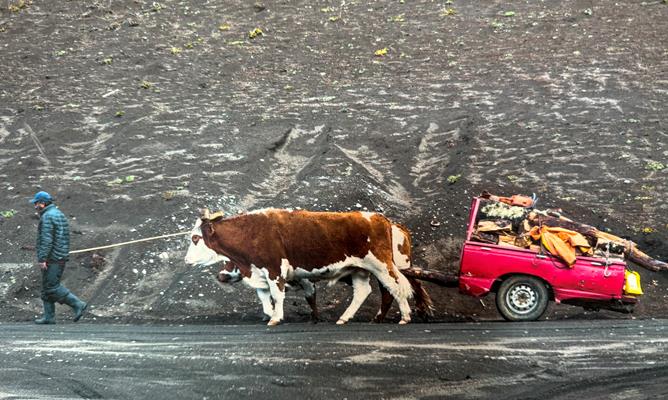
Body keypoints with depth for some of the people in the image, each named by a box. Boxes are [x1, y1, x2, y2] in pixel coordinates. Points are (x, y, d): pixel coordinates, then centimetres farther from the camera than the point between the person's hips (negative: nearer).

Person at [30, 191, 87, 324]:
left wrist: (42, 259, -21)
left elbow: (46, 240, -21)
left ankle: (78, 305, -10)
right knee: (47, 287, 12)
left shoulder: (47, 217, -13)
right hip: (61, 257, 10)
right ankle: (49, 317, 12)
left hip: (52, 258, -10)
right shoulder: (59, 214, 17)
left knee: (52, 287, -8)